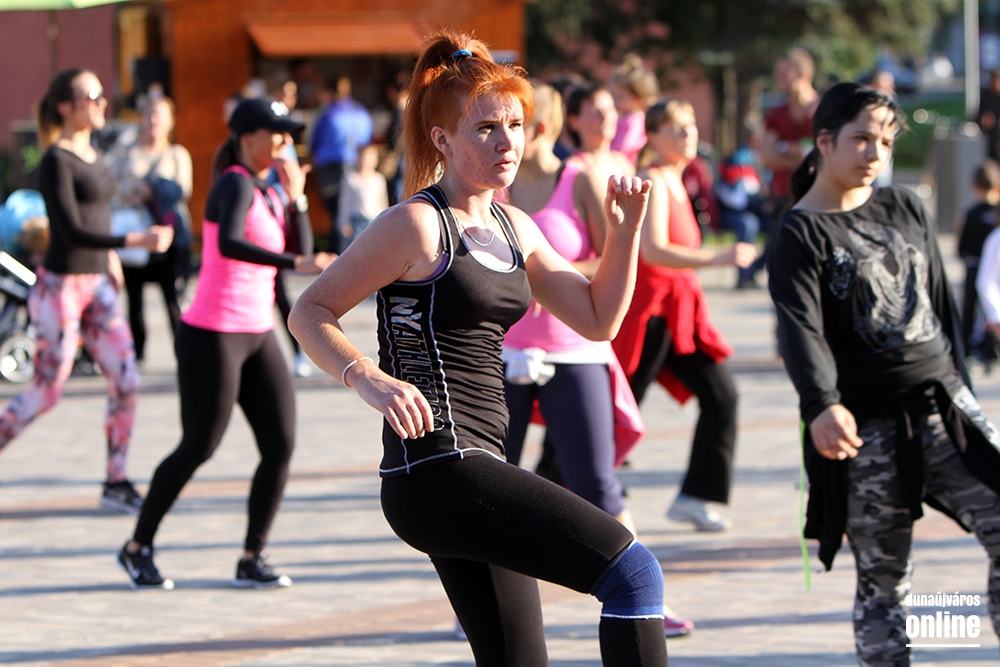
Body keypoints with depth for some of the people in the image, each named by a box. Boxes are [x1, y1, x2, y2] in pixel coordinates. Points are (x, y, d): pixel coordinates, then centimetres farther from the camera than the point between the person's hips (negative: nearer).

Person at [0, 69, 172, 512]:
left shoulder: (92, 154, 10)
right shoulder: (56, 162, -16)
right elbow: (71, 232, -24)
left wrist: (110, 254, 22)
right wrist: (136, 241, -31)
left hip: (98, 286, 8)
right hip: (61, 287, -8)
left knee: (126, 383, 0)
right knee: (46, 393, -2)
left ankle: (116, 484, 7)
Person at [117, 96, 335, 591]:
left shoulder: (267, 191, 12)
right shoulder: (235, 184, -15)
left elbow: (296, 250, 10)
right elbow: (229, 244, -34)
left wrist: (296, 199, -2)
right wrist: (295, 264, -42)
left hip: (258, 335, 8)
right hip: (212, 337, -8)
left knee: (281, 445, -1)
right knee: (198, 449, 0)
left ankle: (251, 560, 7)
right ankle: (138, 547, 18)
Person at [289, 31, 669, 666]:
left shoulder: (512, 228, 16)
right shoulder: (417, 225, -8)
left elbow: (598, 319, 20)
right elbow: (309, 312, -7)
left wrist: (625, 231, 6)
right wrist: (369, 378, -23)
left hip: (479, 468, 10)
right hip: (435, 465, -10)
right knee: (634, 571, -16)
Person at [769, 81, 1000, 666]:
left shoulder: (907, 210, 12)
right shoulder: (800, 236, -6)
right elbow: (801, 330, -21)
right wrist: (821, 405, -38)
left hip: (946, 404, 5)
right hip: (868, 427, -5)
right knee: (884, 579, -1)